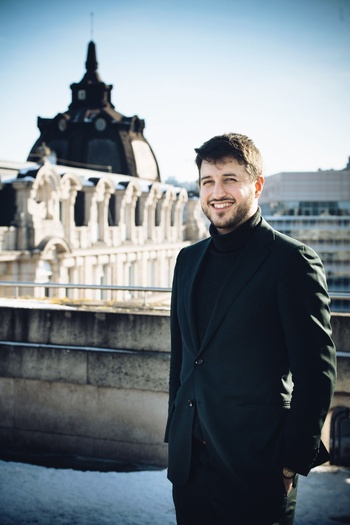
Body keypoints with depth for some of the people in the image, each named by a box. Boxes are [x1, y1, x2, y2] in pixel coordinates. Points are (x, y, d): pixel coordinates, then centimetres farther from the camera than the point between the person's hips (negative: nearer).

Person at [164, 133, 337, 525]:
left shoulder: (291, 260, -9)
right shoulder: (189, 259, 11)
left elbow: (316, 371, -10)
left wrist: (295, 460, -11)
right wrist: (176, 433, 15)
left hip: (256, 466, -6)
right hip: (188, 459, 6)